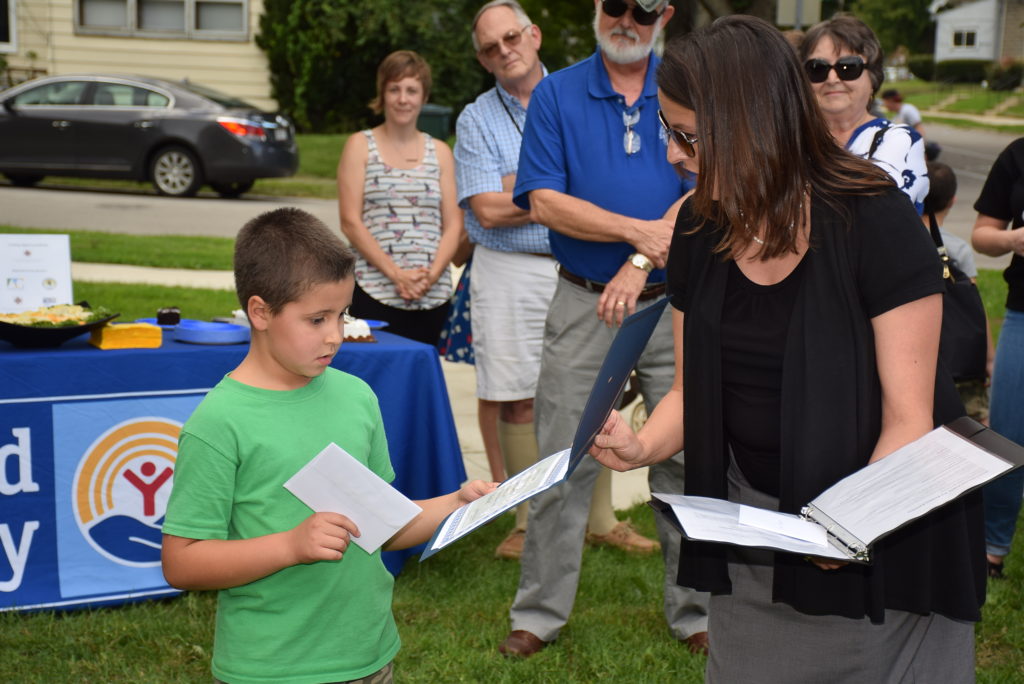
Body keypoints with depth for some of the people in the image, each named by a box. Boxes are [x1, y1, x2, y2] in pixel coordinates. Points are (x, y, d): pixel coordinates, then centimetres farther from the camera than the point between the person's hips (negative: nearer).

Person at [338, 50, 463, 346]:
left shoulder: (440, 152, 15)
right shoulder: (360, 147, 7)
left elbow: (453, 225, 10)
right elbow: (350, 222, -2)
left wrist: (432, 274, -8)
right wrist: (396, 274, -12)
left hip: (433, 296, 3)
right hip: (374, 293, -2)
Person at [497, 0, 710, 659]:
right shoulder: (555, 94, 4)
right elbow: (544, 202, -5)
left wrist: (640, 264, -15)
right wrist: (639, 230, -15)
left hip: (674, 301, 0)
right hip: (583, 304, 0)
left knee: (686, 460, 5)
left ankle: (694, 611, 19)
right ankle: (541, 612, 16)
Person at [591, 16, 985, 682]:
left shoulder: (876, 222, -19)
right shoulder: (701, 229, -3)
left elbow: (908, 416, -19)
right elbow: (692, 388, 5)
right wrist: (643, 446, -16)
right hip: (751, 521, 5)